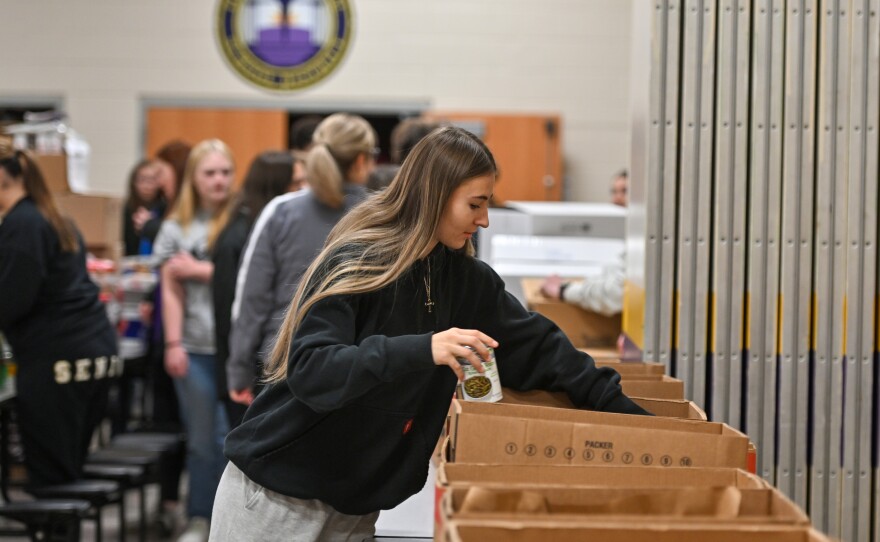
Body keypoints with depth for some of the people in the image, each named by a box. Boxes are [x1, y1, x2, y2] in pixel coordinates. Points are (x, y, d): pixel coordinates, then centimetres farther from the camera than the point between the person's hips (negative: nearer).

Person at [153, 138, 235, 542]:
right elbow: (171, 290, 6)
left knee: (231, 436, -2)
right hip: (195, 347, 3)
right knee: (201, 439, 9)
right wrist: (173, 344, -2)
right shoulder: (177, 227, 8)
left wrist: (198, 270, -3)